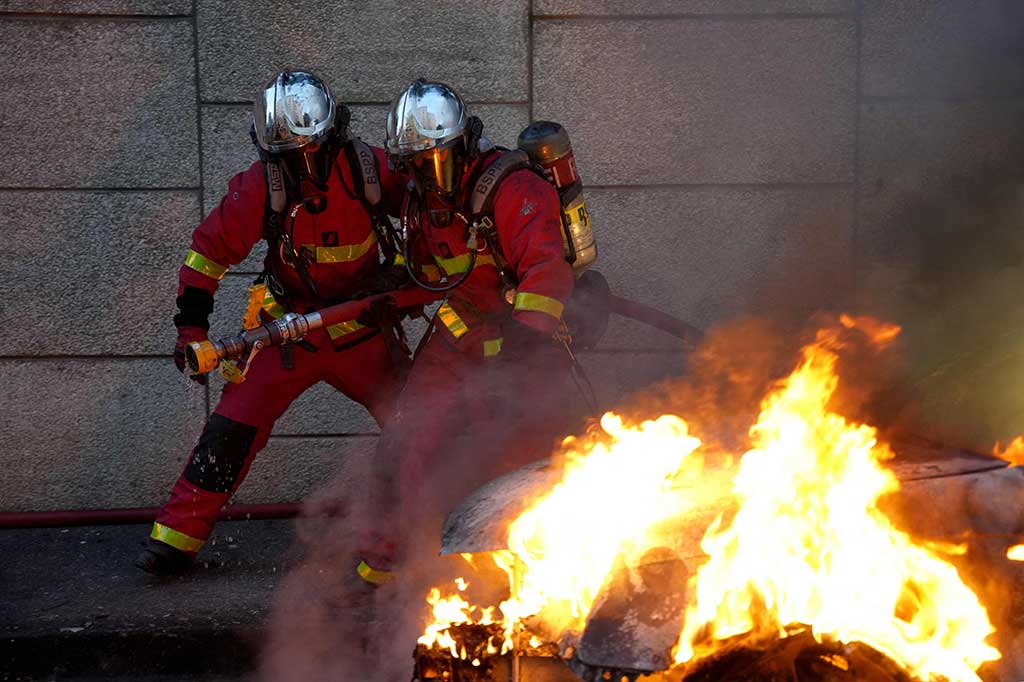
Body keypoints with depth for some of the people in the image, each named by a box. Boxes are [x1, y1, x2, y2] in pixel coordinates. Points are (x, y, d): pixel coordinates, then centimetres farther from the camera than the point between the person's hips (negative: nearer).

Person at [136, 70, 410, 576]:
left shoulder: (371, 168, -16)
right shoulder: (258, 188, -17)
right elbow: (210, 248, -6)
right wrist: (191, 328, -6)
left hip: (362, 329, 1)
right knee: (232, 429, -7)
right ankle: (175, 538, 4)